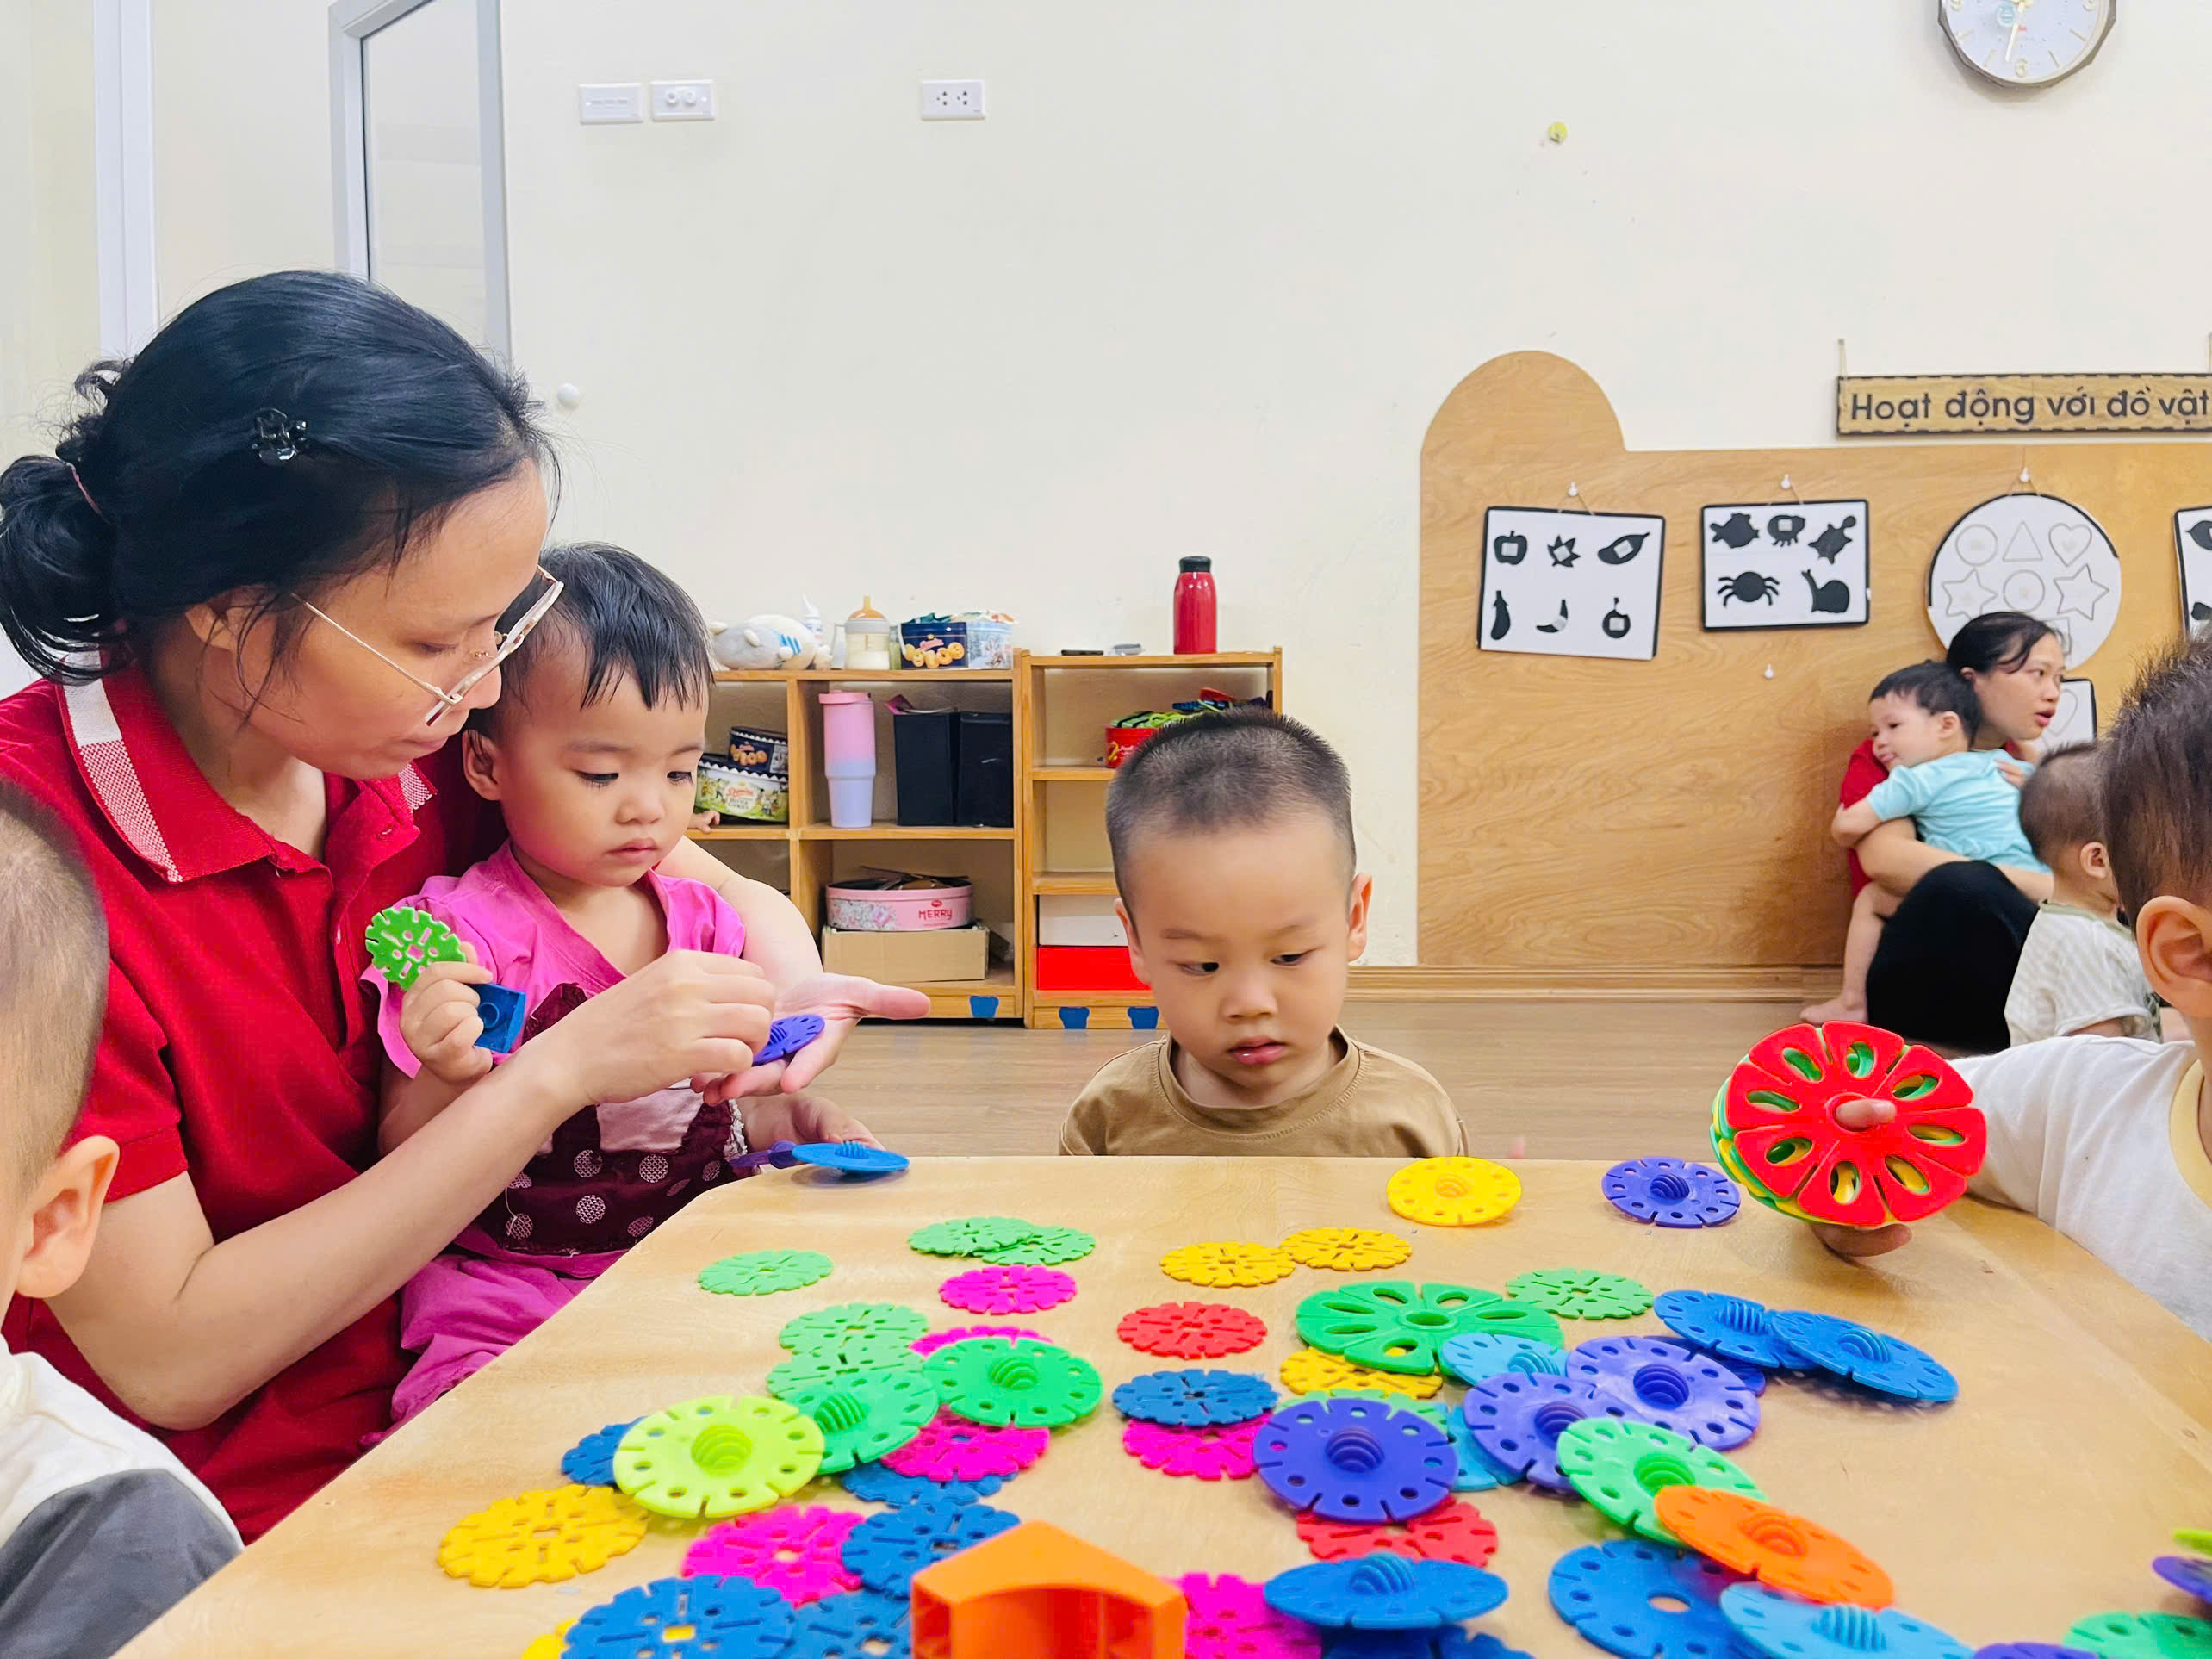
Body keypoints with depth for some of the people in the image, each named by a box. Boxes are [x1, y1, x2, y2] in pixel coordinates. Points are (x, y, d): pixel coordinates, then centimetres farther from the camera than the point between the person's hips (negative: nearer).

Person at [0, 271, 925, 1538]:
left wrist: (780, 988, -10)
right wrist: (558, 1073, -23)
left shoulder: (413, 753, -5)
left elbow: (722, 887, 12)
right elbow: (170, 1361, -20)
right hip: (236, 1530, -5)